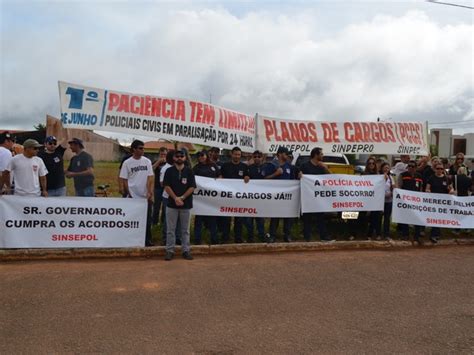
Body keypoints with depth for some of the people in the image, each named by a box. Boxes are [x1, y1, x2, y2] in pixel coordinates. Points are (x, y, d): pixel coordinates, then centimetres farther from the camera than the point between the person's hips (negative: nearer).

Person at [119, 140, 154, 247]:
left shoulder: (147, 161, 2)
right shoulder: (127, 163, -4)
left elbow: (150, 178, -1)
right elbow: (124, 180, -2)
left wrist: (150, 192, -11)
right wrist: (129, 194, -6)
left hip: (146, 196, 2)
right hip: (133, 197, -2)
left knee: (147, 219, 6)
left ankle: (147, 240, 16)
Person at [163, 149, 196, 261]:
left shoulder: (189, 171, 4)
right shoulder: (169, 171, 3)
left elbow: (192, 187, -2)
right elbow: (167, 186, -4)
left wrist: (182, 198, -13)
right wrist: (175, 198, -15)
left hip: (186, 204, 1)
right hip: (171, 204, 0)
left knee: (185, 229, 8)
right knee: (170, 229, 4)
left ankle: (186, 250, 14)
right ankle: (170, 251, 11)